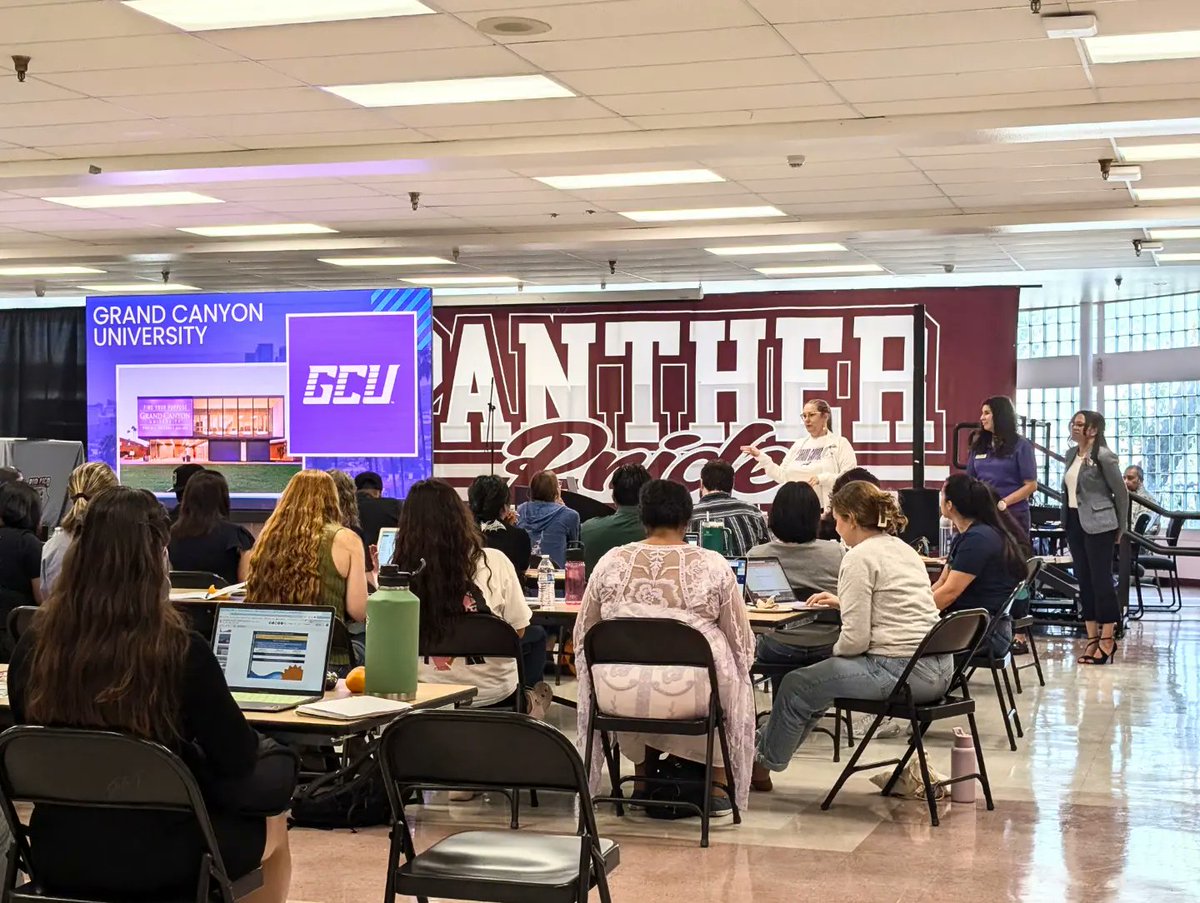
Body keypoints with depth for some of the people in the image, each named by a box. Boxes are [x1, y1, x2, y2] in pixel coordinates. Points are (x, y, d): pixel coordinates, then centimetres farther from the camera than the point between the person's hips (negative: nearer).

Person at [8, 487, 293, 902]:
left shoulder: (34, 646, -10)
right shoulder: (182, 652, -23)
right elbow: (238, 760, -13)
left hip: (58, 853, 5)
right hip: (158, 860, -5)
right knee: (271, 824, 26)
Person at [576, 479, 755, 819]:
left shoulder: (611, 562, 0)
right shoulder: (714, 565, -4)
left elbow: (583, 635, 9)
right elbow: (741, 643, 2)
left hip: (620, 696, 2)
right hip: (691, 697, -2)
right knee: (733, 684, 31)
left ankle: (643, 780, 41)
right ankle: (716, 788, 32)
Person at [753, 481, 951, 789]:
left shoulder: (859, 558, -11)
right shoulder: (905, 549, 16)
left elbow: (855, 639, -16)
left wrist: (835, 653, 4)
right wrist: (842, 601, 30)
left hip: (900, 671, -9)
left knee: (796, 686, 8)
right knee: (819, 681, 26)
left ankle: (764, 762, 27)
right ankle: (771, 752, 36)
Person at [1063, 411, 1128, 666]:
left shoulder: (1103, 456, -12)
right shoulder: (1070, 454, 9)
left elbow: (1121, 493, -5)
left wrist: (1120, 528, 3)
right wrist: (1067, 520, 14)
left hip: (1098, 525, -8)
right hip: (1074, 522, 8)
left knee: (1101, 580, -4)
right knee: (1083, 580, 9)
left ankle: (1107, 639, 2)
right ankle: (1092, 637, 15)